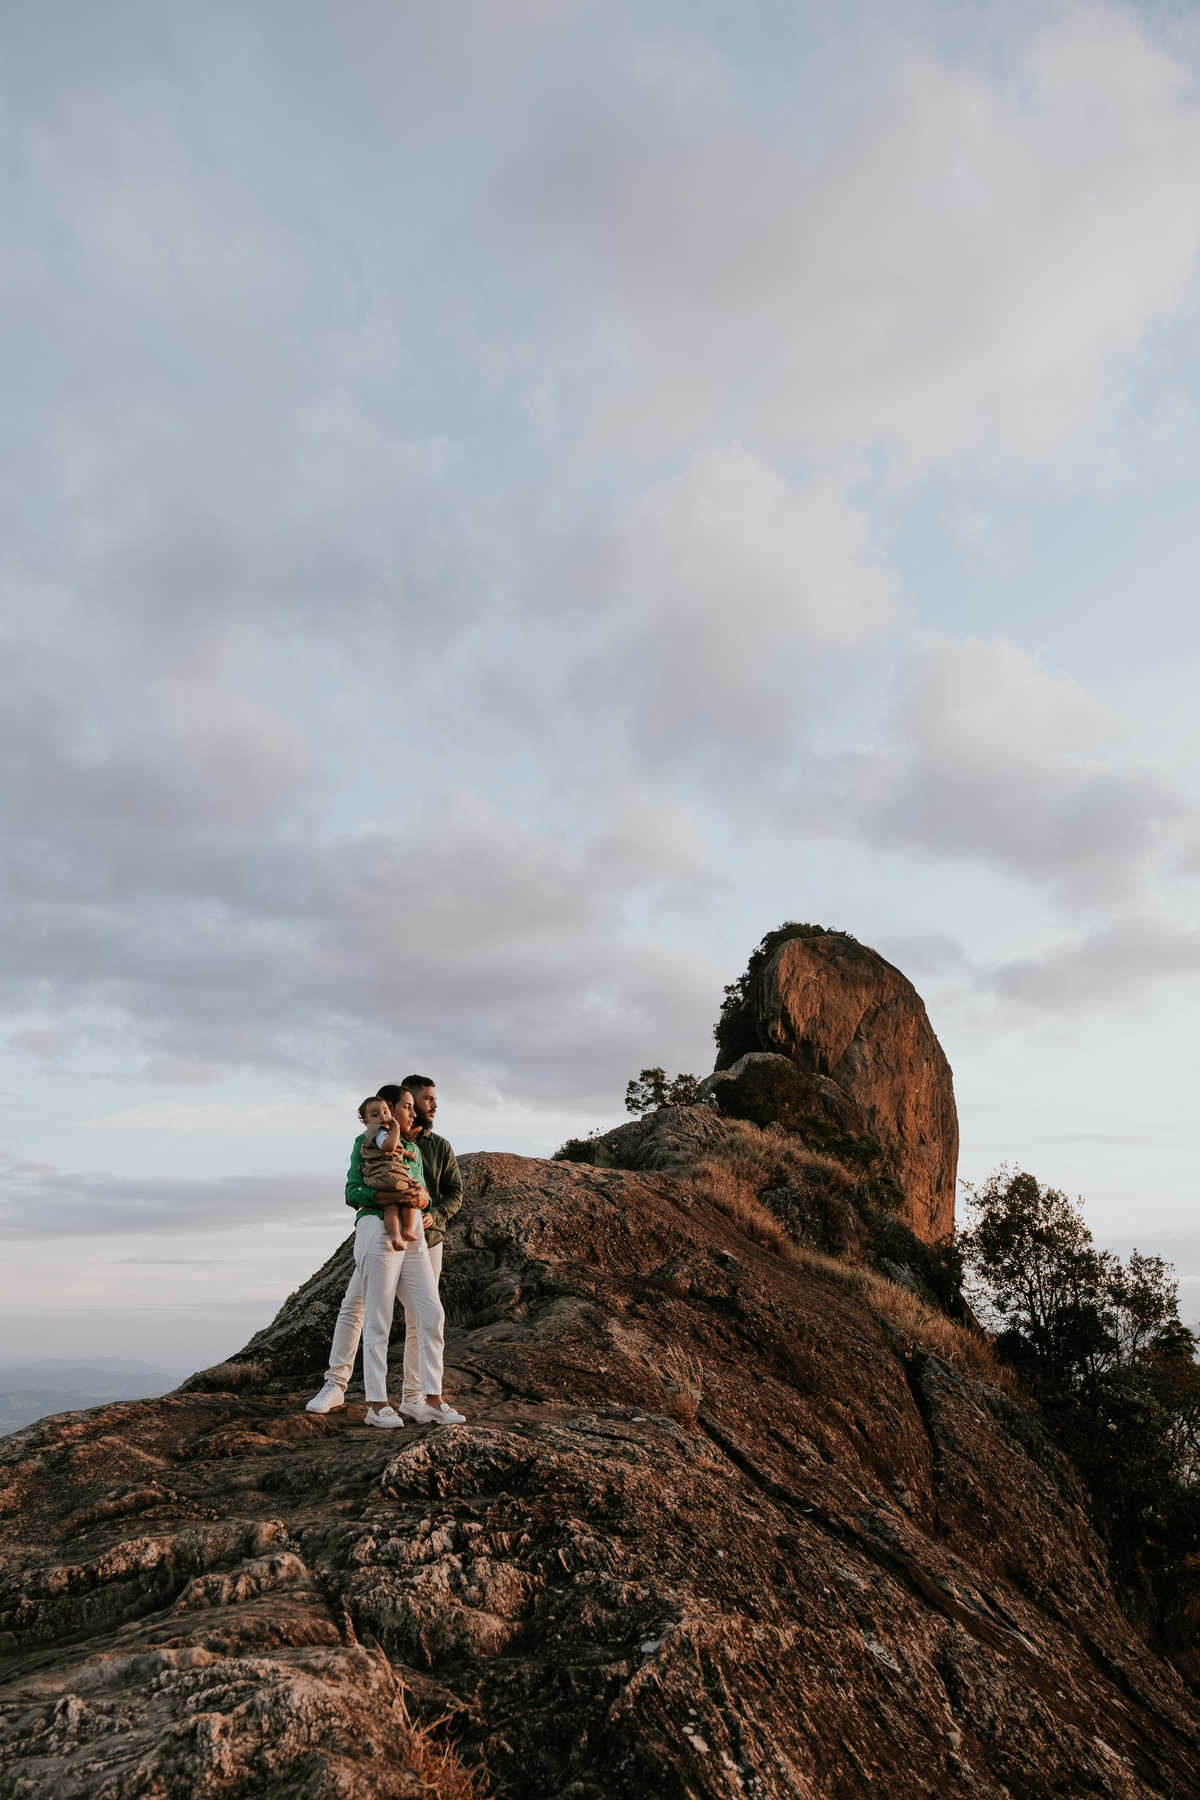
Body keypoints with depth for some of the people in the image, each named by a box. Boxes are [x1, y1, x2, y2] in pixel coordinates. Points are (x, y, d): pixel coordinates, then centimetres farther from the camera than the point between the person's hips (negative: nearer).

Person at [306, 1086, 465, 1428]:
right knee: (377, 1321, -3)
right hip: (377, 1230, -6)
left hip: (413, 1237, 6)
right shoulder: (367, 1142, 3)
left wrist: (422, 1198, -5)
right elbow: (353, 1192, -4)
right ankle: (377, 1404, 3)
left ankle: (432, 1401, 3)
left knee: (432, 1316, -1)